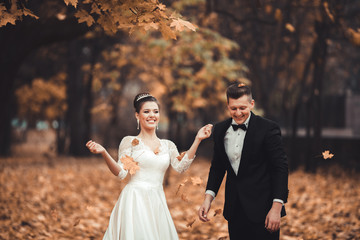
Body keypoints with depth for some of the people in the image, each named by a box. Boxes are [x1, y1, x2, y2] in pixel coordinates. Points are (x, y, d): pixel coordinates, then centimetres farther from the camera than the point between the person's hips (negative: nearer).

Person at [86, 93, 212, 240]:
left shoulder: (168, 145, 12)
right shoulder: (130, 142, 1)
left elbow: (181, 167, -4)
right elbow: (121, 173, -7)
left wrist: (197, 140, -7)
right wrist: (103, 153, -22)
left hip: (157, 202, 4)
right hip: (135, 199, -4)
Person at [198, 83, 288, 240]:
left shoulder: (268, 129, -9)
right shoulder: (220, 130, 7)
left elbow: (280, 168, -9)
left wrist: (276, 207, -15)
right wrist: (208, 197, 2)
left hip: (261, 209, -5)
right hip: (234, 211, 5)